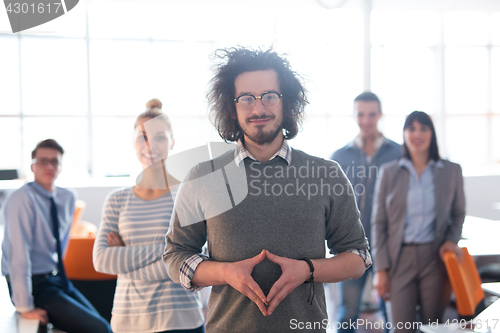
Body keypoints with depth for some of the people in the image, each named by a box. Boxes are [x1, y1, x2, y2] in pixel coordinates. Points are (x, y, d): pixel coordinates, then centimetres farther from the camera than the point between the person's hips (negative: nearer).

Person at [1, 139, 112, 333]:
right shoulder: (23, 199, -18)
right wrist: (25, 307, -21)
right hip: (34, 284, -7)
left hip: (58, 280, 7)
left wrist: (58, 273, 16)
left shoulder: (67, 198, 4)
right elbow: (19, 254, -21)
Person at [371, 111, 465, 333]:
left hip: (436, 258, 1)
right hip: (400, 258, 0)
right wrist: (380, 269, -1)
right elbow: (378, 222, 4)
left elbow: (458, 213, 16)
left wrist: (452, 240, -4)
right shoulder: (388, 172, 4)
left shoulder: (452, 171, 6)